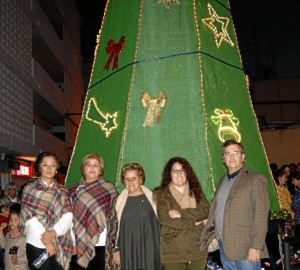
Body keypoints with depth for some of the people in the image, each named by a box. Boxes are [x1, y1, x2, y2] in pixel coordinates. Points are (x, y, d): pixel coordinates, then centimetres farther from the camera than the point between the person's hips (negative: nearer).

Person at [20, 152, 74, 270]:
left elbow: (68, 216, 0)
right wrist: (46, 241, -14)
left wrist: (54, 232, -18)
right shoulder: (30, 189, 3)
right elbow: (29, 217, -7)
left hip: (59, 246, 3)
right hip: (37, 245, -3)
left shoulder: (62, 191, 12)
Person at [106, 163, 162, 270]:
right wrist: (115, 250, 1)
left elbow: (162, 223, 7)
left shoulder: (152, 199, 6)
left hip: (149, 251, 0)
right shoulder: (118, 202, 8)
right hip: (127, 252, 1)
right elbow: (112, 228, 8)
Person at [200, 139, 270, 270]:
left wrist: (256, 247, -17)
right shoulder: (223, 180, 15)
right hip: (224, 246, 6)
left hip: (245, 248, -6)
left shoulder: (256, 179, -6)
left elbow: (261, 216, -12)